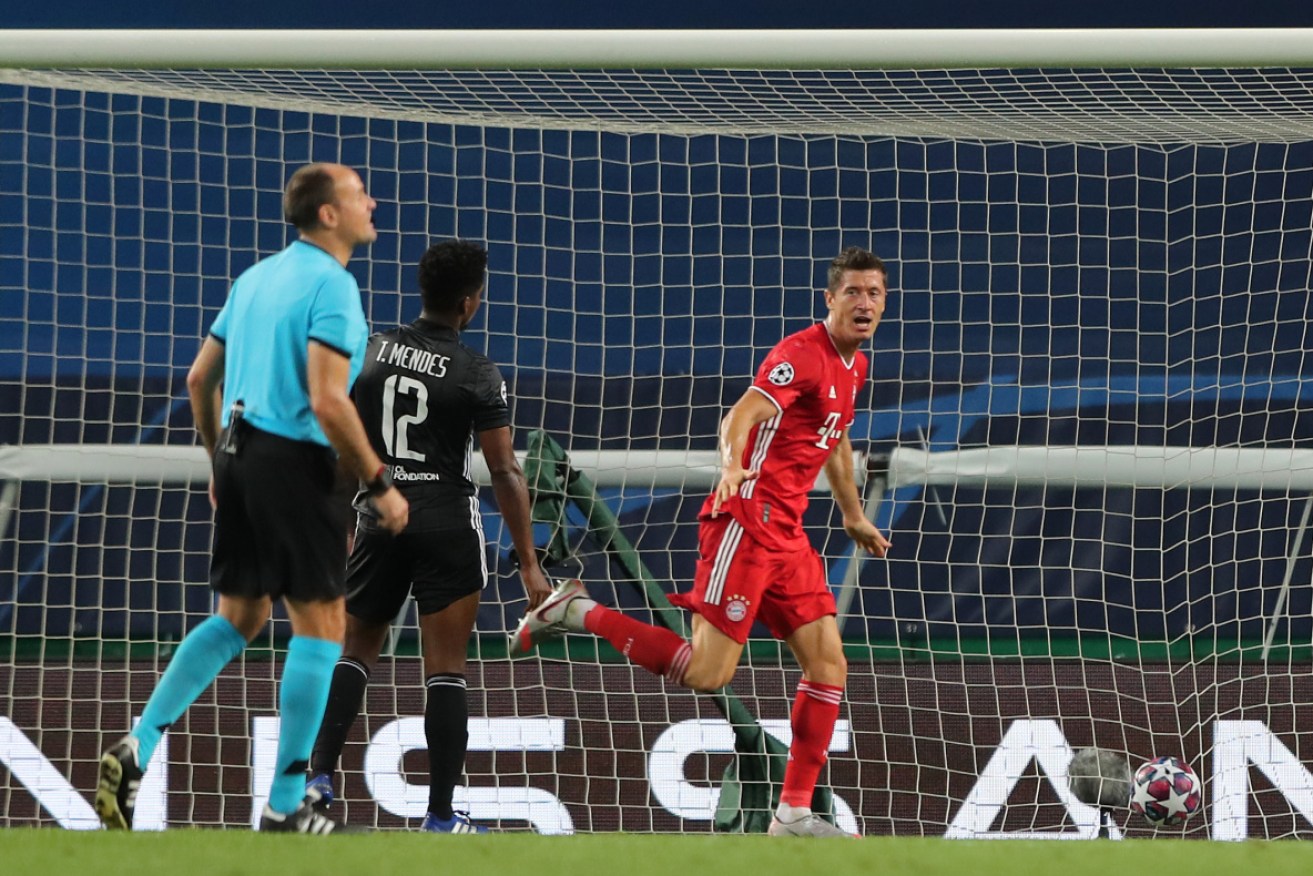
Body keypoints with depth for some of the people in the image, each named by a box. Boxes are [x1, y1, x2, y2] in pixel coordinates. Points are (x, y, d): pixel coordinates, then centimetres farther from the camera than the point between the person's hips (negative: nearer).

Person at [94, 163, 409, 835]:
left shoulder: (257, 277, 14)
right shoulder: (331, 285, -12)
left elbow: (199, 379, 18)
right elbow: (328, 401, -20)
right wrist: (379, 485, -13)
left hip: (239, 453, 8)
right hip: (293, 460, -8)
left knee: (238, 620, 16)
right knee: (320, 625, 1)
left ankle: (137, 750, 4)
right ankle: (285, 807, 1)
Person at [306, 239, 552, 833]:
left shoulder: (368, 354, 3)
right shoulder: (477, 375, -9)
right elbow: (505, 473, -10)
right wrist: (528, 562, -6)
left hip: (381, 519, 4)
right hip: (449, 527, -4)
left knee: (356, 651, 18)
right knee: (445, 669, 0)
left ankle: (319, 778, 5)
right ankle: (440, 816, 0)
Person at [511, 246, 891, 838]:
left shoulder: (854, 367, 16)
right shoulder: (801, 354, -12)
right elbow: (742, 415, -28)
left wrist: (853, 515, 46)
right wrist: (731, 466, -48)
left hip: (786, 534, 9)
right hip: (745, 520, -9)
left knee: (828, 665, 1)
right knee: (707, 673, -16)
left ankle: (794, 813, 5)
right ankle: (579, 613, -1)